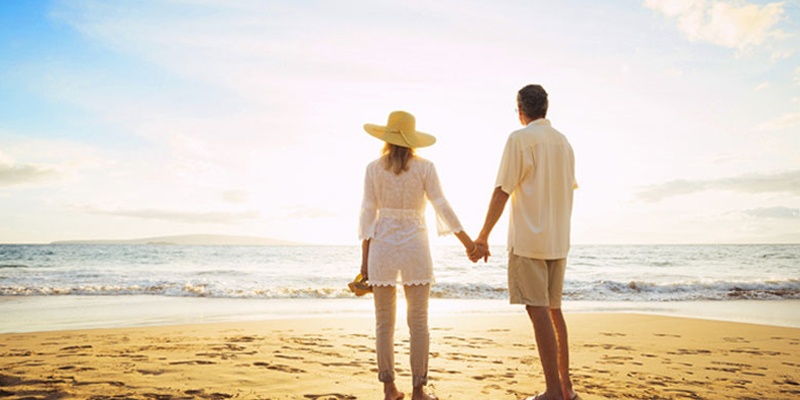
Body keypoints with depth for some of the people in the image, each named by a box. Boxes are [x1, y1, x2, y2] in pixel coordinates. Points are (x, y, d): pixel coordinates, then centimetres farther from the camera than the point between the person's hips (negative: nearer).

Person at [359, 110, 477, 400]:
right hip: (415, 246, -1)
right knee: (418, 322, 5)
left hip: (382, 246, 1)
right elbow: (442, 207, -4)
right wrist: (467, 241, 3)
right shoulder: (424, 167, -2)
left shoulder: (374, 168, 1)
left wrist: (365, 257, 3)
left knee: (384, 322, 9)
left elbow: (368, 213, -1)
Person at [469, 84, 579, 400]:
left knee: (538, 311, -6)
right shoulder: (563, 142, 14)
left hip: (528, 239, -7)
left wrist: (483, 237, -9)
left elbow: (502, 191, -12)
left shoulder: (520, 139, -7)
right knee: (554, 309, 14)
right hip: (558, 240, 7)